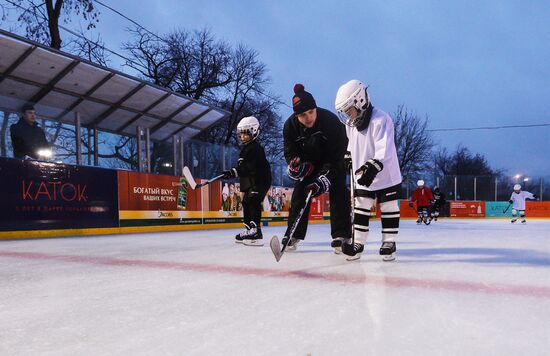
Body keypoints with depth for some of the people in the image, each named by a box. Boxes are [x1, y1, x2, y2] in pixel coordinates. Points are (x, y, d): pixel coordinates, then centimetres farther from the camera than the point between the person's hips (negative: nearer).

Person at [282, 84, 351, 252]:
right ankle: (293, 235, 8)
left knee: (338, 192, -15)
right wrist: (294, 163, -33)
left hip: (334, 161, -3)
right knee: (300, 192, -1)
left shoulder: (331, 121, -33)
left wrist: (326, 177, -39)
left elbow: (337, 155, -31)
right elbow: (290, 151, -11)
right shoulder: (290, 125, -22)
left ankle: (341, 236, -9)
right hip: (309, 161, 4)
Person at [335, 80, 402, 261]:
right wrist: (349, 156, 19)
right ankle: (358, 243, 13)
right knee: (361, 209, 6)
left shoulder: (381, 119, -22)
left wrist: (373, 167, -42)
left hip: (386, 175, -6)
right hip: (362, 176, 6)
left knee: (389, 208, 4)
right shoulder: (351, 123, 2)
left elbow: (385, 149, -32)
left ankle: (389, 242, 15)